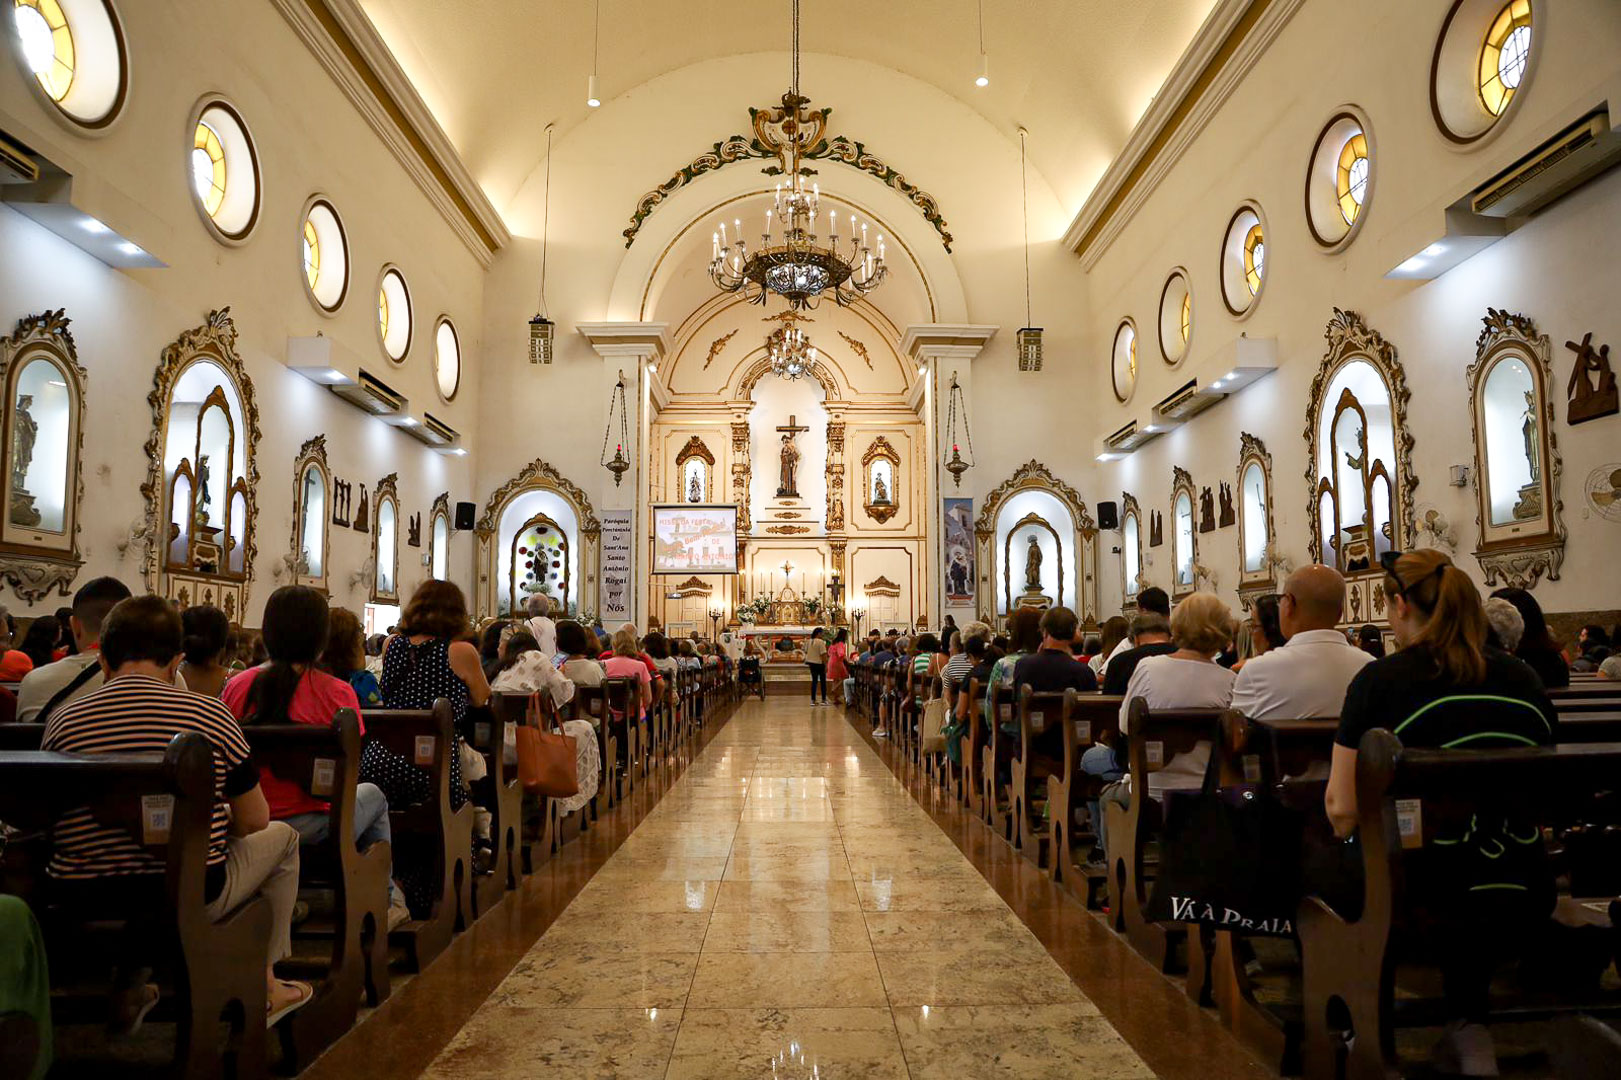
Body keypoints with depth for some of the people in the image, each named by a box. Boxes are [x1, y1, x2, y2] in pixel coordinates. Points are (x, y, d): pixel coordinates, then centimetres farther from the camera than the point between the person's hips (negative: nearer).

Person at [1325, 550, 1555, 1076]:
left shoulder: (1381, 679, -11)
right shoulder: (1525, 679, 3)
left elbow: (1341, 813, -14)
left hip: (1421, 899, -5)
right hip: (1524, 898, 5)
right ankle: (1470, 1034, 35)